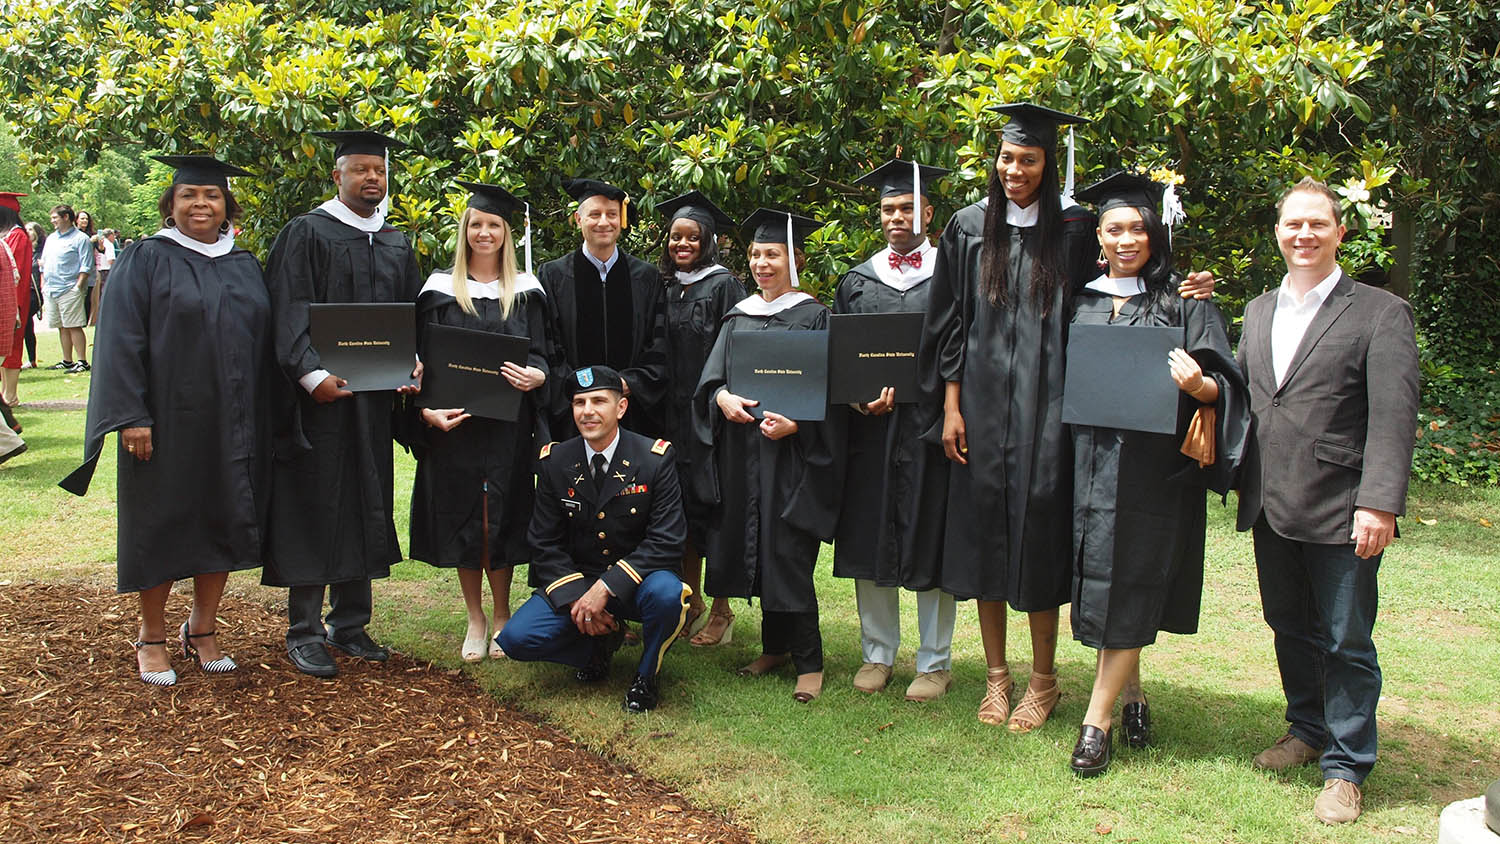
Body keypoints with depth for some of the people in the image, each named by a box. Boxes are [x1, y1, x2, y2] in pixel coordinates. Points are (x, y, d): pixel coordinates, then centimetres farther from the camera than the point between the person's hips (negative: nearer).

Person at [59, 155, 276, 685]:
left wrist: (263, 417, 8)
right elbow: (122, 342, -8)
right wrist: (131, 416, -17)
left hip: (233, 425, 4)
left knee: (224, 523, 8)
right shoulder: (148, 260, -3)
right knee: (161, 526, 4)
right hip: (168, 420, -4)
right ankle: (152, 637, 19)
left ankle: (201, 630, 23)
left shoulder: (244, 265, 11)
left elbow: (263, 341, 14)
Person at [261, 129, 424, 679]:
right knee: (315, 505, -1)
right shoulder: (306, 234, -4)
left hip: (376, 398, 6)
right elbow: (289, 314, -13)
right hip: (321, 396, -6)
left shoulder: (397, 246, 15)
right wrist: (313, 374, -27)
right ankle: (304, 633, 10)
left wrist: (413, 363, -6)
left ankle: (349, 624, 22)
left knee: (366, 505, 10)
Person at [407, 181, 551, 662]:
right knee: (461, 516, 4)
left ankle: (502, 615, 16)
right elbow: (422, 360, 3)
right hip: (453, 422, 0)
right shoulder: (440, 290, 5)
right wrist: (428, 409, -13)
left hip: (508, 424, 0)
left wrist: (534, 375, -18)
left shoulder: (526, 292, 7)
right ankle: (475, 619, 16)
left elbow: (541, 353, 5)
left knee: (503, 517, 2)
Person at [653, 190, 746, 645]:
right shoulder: (664, 288, 13)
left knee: (712, 504, -3)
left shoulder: (724, 285, -4)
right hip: (673, 414, 6)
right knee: (682, 505, 8)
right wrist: (657, 404, 12)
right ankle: (691, 602, 18)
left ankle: (721, 611, 6)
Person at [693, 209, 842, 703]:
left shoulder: (813, 317, -1)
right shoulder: (739, 317, 15)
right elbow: (712, 373, 8)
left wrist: (794, 423, -22)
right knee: (756, 547, 8)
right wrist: (723, 397, -14)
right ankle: (775, 646, 22)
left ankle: (808, 662, 2)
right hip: (742, 447, 5)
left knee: (788, 553, -7)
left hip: (792, 452, -5)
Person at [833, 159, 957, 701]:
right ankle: (878, 653, 19)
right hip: (870, 427, 3)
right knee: (870, 539, 6)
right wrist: (862, 397, -8)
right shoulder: (857, 282, 14)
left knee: (930, 542, 1)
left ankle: (935, 662, 13)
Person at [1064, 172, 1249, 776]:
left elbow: (1223, 385, -3)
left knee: (1126, 588, -6)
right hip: (1091, 459, 4)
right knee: (1101, 583, 8)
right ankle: (1131, 698, 26)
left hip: (1152, 463, -4)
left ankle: (1096, 721, -2)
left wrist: (1198, 384, -24)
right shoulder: (1081, 302, 11)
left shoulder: (1183, 304, 2)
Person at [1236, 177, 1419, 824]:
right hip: (1271, 506, 6)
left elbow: (1393, 419, -13)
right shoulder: (1258, 311, 14)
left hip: (1341, 512, -5)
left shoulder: (1380, 313, -6)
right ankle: (1307, 729, 37)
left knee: (1346, 642, 4)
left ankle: (1346, 767, 18)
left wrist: (1379, 504, -20)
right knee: (1290, 628, 18)